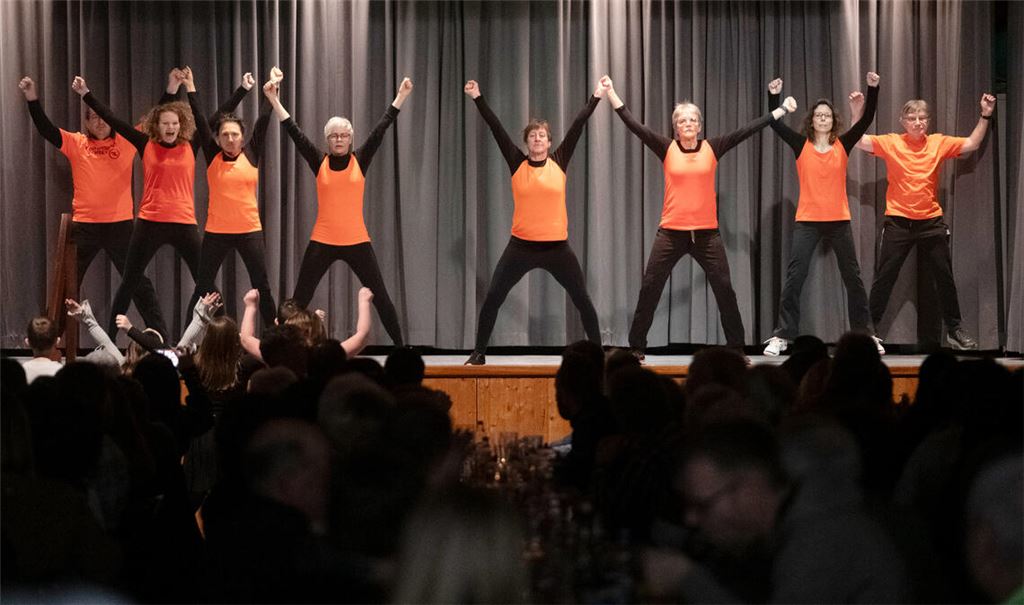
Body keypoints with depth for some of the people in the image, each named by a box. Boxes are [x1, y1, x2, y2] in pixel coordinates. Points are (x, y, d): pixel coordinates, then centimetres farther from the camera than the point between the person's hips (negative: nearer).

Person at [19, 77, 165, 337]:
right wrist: (33, 100, -18)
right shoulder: (76, 143, 3)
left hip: (120, 223, -1)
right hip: (84, 225, 1)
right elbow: (45, 128, -6)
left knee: (139, 281, 4)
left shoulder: (126, 141, 2)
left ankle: (161, 335, 9)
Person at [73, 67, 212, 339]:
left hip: (184, 224, 0)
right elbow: (113, 120, 0)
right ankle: (109, 337, 13)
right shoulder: (146, 145, 2)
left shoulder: (191, 147, 3)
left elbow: (202, 119, -9)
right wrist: (86, 94, -2)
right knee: (129, 283, 6)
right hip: (150, 223, 0)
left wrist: (190, 88, -15)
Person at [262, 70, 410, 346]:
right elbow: (293, 131, -3)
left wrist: (401, 96, -6)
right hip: (322, 242, 0)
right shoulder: (319, 162, 2)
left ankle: (400, 346, 10)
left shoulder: (360, 160, 2)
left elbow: (381, 129, -2)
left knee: (380, 295, 2)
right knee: (300, 299, 3)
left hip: (356, 242, 0)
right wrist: (274, 100, -10)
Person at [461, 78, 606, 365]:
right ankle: (479, 353, 7)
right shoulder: (517, 163, 1)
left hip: (556, 246, 0)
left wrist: (596, 97, 1)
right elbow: (496, 128, -1)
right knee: (493, 297, -3)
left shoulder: (559, 162, 1)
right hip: (521, 245, 0)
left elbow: (578, 126, 1)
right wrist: (478, 98, -3)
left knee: (582, 298, 3)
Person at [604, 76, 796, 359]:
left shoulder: (712, 148, 3)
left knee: (724, 289, 0)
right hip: (671, 232, 0)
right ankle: (636, 347, 11)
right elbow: (633, 124, -3)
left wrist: (782, 110, 4)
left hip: (706, 233, 1)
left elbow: (748, 129, 3)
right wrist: (611, 92, -7)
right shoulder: (667, 149, 1)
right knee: (649, 289, 0)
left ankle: (737, 347, 11)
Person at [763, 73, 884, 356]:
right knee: (794, 277, -5)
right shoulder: (801, 145, 1)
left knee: (852, 277, 8)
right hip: (807, 221, -1)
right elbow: (775, 124, -6)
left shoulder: (843, 145, 3)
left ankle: (865, 334, 18)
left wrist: (873, 89, -15)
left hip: (839, 221, 1)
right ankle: (782, 335, -3)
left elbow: (866, 120, -4)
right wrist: (773, 96, -18)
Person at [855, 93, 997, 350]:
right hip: (898, 222, -2)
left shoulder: (939, 143, 2)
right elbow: (859, 141, -10)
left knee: (944, 277, 9)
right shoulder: (891, 143, -4)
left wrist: (985, 116, -2)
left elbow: (972, 144, 7)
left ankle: (954, 329, 21)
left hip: (931, 222, 2)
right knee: (884, 278, 3)